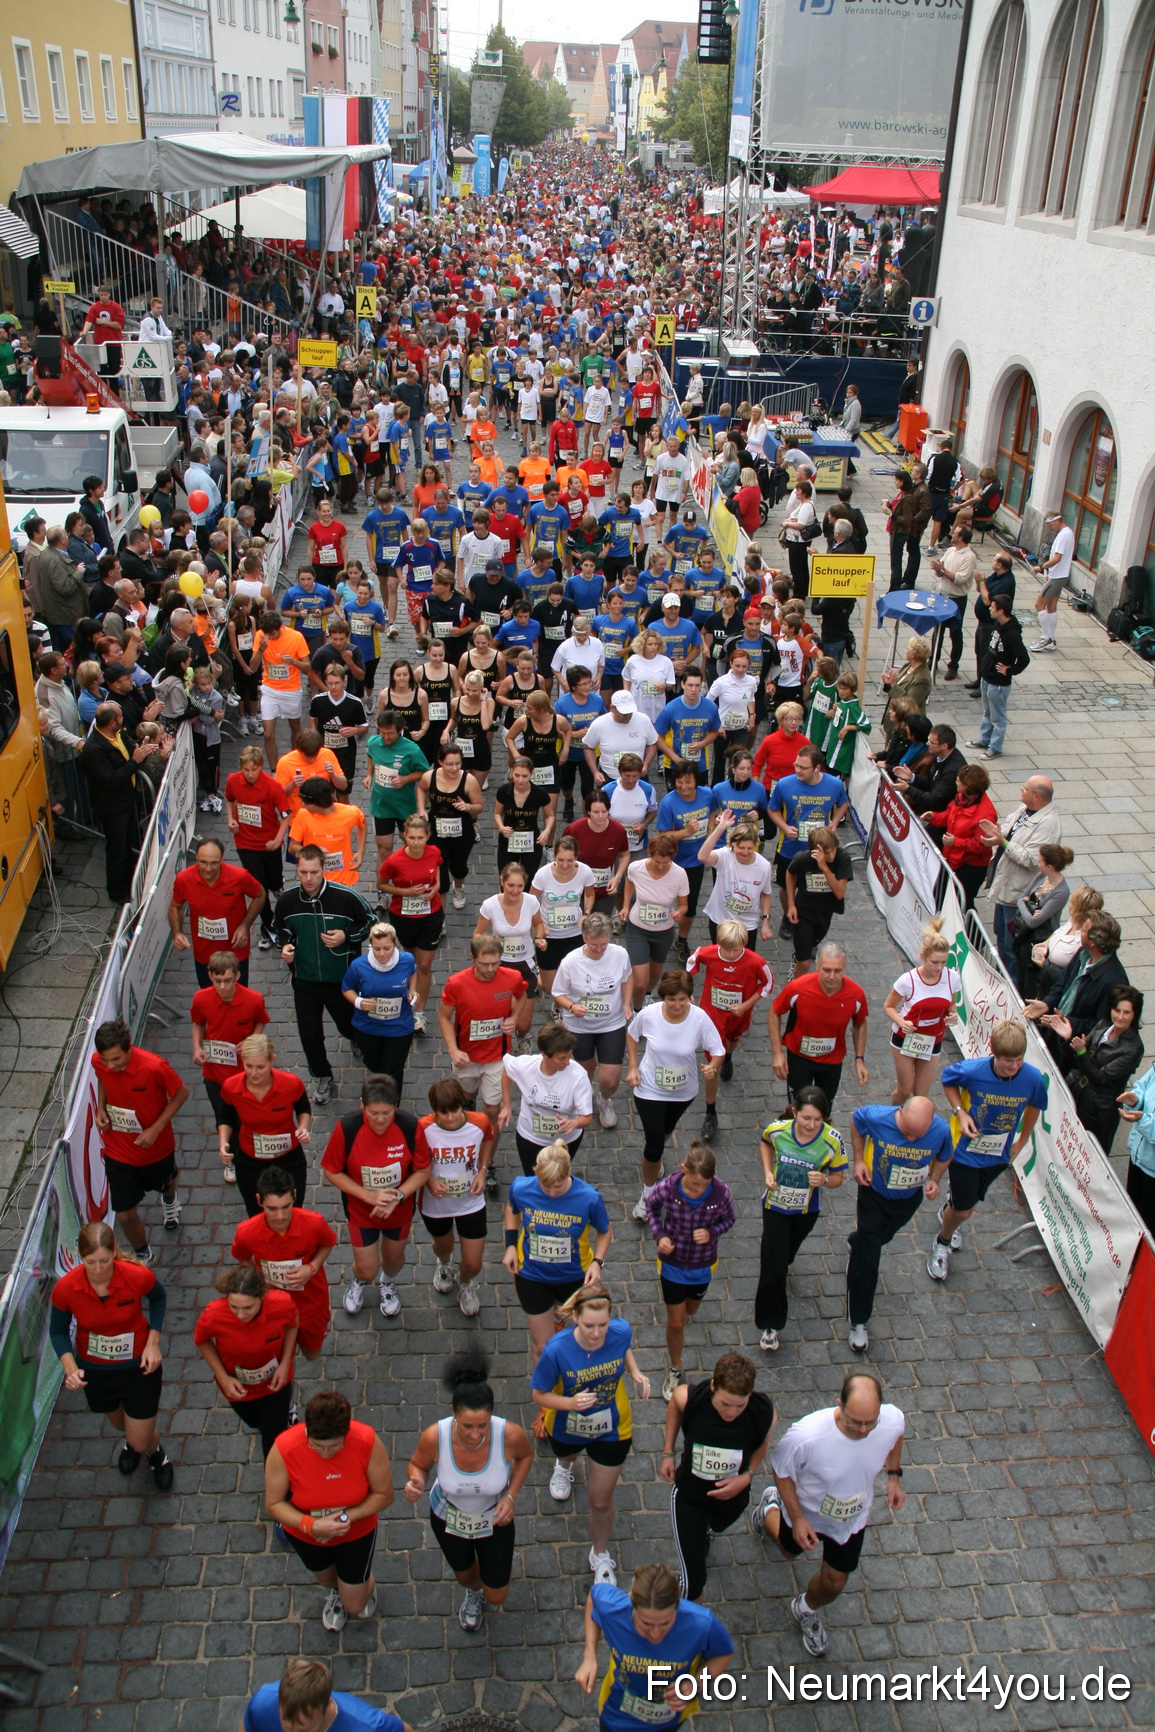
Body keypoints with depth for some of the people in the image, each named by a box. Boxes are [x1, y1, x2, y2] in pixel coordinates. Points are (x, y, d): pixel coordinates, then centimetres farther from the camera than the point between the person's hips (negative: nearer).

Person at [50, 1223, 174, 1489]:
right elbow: (58, 1330, -7)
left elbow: (158, 1298, -4)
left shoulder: (138, 1277, -30)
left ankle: (156, 1451, 46)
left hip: (139, 1366, -2)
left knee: (140, 1442, 6)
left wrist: (153, 1342, -13)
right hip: (94, 1370, 2)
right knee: (119, 1424, 29)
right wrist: (70, 1368, -22)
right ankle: (132, 1440, 68)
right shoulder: (65, 1289, -28)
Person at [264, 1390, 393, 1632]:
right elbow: (273, 1504, -21)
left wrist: (348, 1516, -34)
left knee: (355, 1606, 16)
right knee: (326, 1579, 31)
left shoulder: (367, 1441, -35)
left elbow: (384, 1495, -21)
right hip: (304, 1531, 1)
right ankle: (336, 1592, 68)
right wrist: (311, 1525, -36)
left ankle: (367, 1583, 52)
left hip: (356, 1531, -1)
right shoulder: (284, 1449, -36)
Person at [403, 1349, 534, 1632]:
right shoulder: (435, 1437, -37)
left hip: (494, 1518, 0)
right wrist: (416, 1482, -35)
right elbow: (418, 1464, -13)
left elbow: (525, 1455, -10)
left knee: (496, 1596, 16)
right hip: (448, 1516, 1)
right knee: (464, 1574, 29)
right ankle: (474, 1592, 69)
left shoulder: (509, 1434, -37)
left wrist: (511, 1495, -21)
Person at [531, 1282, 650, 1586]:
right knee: (566, 1453, 35)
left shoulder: (621, 1331, -29)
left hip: (611, 1430, 1)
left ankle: (600, 1555, 43)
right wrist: (570, 1403, -40)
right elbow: (539, 1394, -23)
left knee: (601, 1500, 12)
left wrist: (635, 1372, -20)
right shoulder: (557, 1349, -38)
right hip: (567, 1427, 0)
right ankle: (565, 1464, 75)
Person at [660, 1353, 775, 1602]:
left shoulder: (763, 1412, -30)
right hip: (689, 1494, -2)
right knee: (691, 1585, -3)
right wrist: (668, 1453, -3)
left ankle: (704, 1533, 72)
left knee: (717, 1526, 37)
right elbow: (674, 1405, -5)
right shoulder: (688, 1398, -32)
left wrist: (747, 1476, -20)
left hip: (732, 1495, 2)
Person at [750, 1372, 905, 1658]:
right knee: (790, 1549, 29)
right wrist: (797, 1519, -19)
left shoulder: (893, 1420, -34)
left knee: (834, 1582, 19)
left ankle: (806, 1610, 54)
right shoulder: (806, 1436, -45)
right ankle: (770, 1510, 64)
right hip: (805, 1508, -2)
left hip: (853, 1517, 2)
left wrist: (894, 1476, -7)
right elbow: (781, 1469, -22)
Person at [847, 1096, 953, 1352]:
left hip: (909, 1198, 3)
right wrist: (858, 1160, -14)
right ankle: (858, 1322, 16)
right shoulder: (876, 1118, -35)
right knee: (866, 1262, -1)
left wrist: (934, 1179, -18)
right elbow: (856, 1120, -9)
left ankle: (856, 1243, 68)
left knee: (881, 1237, 33)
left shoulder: (941, 1131, -29)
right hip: (874, 1194, -3)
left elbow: (944, 1157, -3)